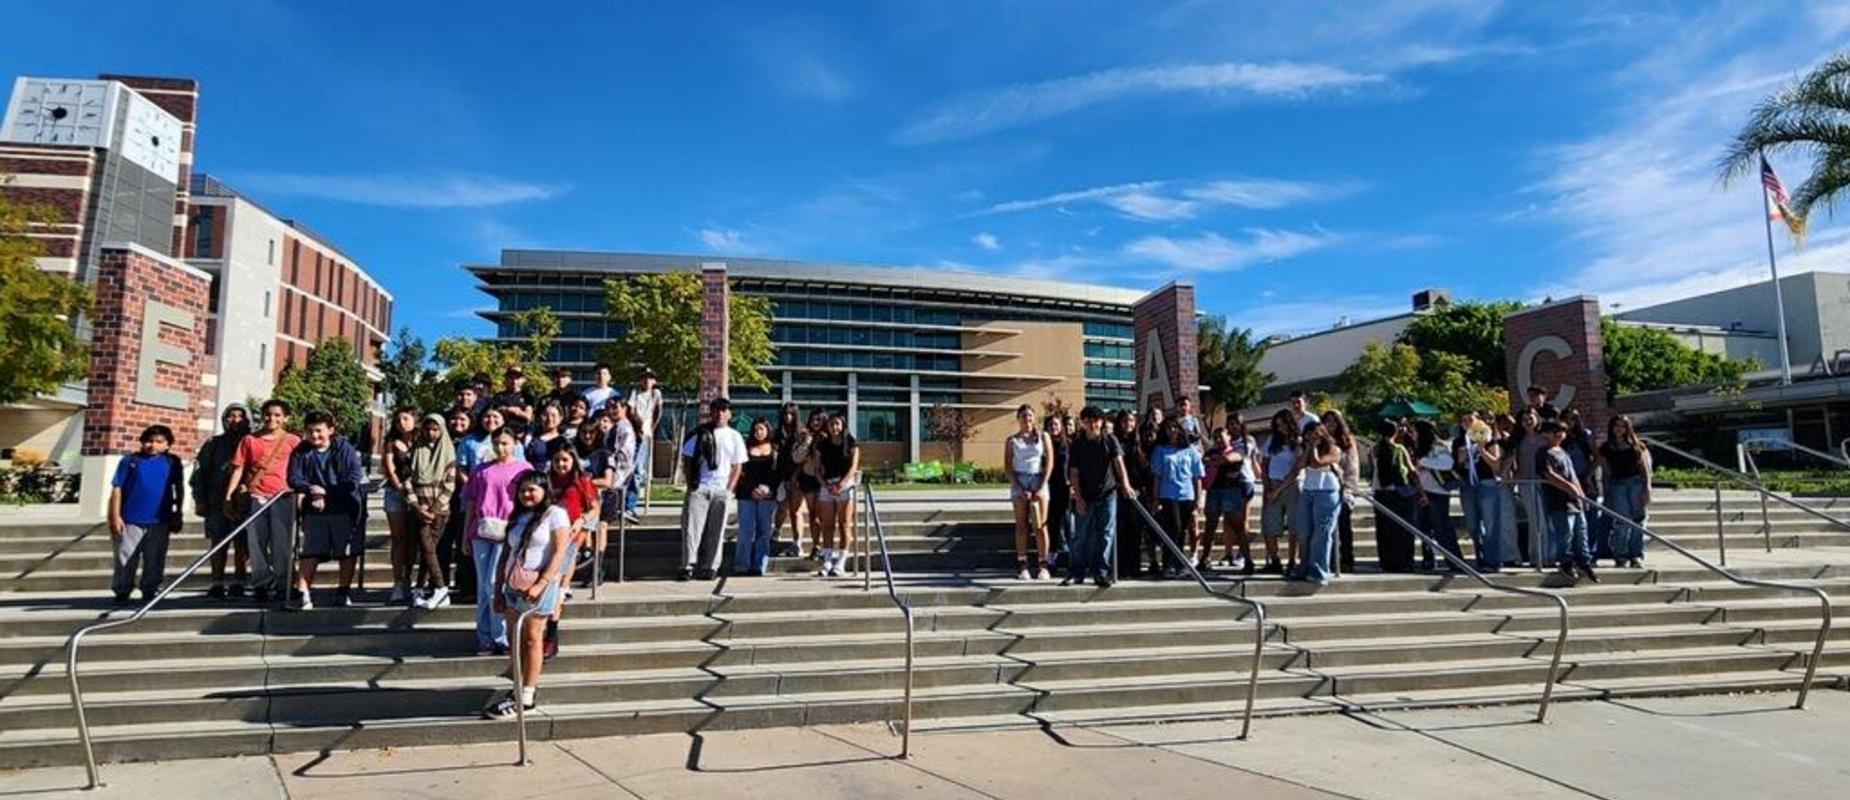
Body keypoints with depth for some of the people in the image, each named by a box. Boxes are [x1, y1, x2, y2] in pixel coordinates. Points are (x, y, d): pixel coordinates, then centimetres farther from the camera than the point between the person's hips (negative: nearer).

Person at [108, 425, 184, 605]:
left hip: (159, 522, 1)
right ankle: (121, 593, 15)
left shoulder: (172, 462, 4)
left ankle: (150, 592, 19)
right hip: (130, 520, -1)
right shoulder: (130, 460, 0)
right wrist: (115, 516, -6)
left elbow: (178, 489, 10)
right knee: (126, 560, 4)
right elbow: (117, 489, -1)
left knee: (155, 562, 8)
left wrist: (177, 516, 9)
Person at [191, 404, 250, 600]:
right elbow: (201, 472, 10)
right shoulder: (213, 444, 12)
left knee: (241, 544, -1)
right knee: (218, 542, 1)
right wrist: (200, 500, 3)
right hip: (217, 501, 2)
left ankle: (238, 583, 4)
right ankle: (217, 584, 5)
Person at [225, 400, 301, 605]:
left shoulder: (293, 441, 6)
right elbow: (238, 469, 10)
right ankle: (260, 586, 10)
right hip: (255, 497, 2)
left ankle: (283, 586, 3)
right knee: (257, 543, 3)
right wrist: (228, 496, 5)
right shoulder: (250, 440, 10)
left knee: (282, 544, -2)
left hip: (282, 497, -1)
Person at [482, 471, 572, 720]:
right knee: (515, 641, 6)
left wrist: (541, 584, -20)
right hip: (513, 587, 6)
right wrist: (498, 590, 10)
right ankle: (517, 690, 15)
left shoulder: (555, 514, -3)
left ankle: (527, 696, 3)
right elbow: (504, 555, 16)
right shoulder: (517, 518, 17)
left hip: (539, 587, -6)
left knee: (532, 638, -2)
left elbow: (559, 553, -11)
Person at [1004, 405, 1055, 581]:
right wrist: (1020, 489, -9)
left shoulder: (1043, 436, 7)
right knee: (1021, 525, 1)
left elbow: (1049, 462, 1)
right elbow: (1007, 468, 3)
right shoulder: (1011, 440, 8)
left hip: (1039, 480, -1)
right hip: (1019, 482, 1)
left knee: (1040, 525, -4)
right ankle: (1022, 565, 2)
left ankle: (1043, 565, -1)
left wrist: (1042, 487, -8)